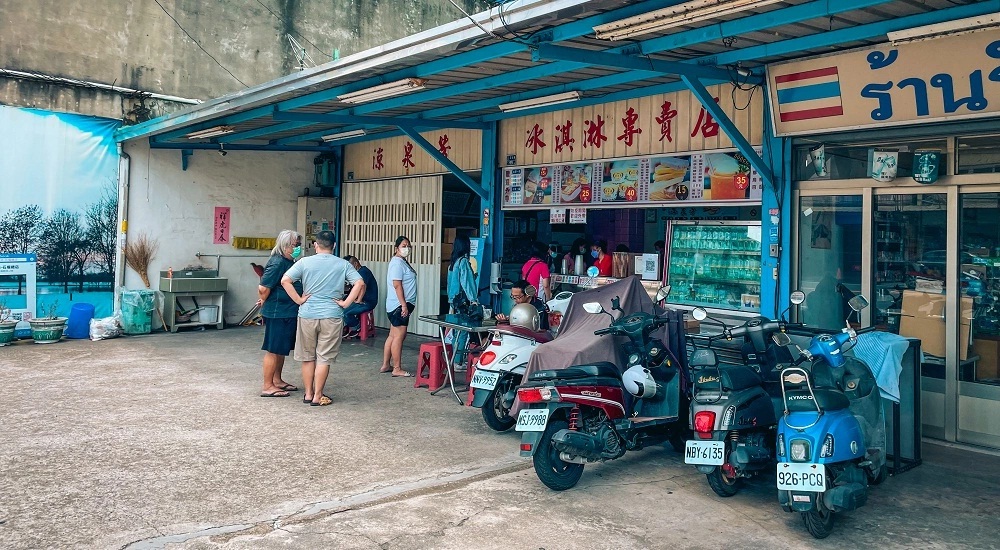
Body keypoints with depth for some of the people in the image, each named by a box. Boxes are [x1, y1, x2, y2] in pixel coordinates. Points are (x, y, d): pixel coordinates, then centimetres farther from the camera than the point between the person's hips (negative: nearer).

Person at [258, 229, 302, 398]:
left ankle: (277, 380, 30)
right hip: (277, 313, -10)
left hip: (288, 313, 10)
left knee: (282, 349, 18)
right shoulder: (277, 263, -19)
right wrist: (265, 303, -4)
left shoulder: (290, 262, 11)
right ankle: (267, 386, 7)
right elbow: (263, 288, -22)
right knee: (273, 349, -1)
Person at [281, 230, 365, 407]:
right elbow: (360, 283, -10)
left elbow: (285, 280, -10)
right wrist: (346, 303, -6)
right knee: (324, 358, 5)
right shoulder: (343, 264, 0)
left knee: (308, 357, 14)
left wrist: (299, 300, -4)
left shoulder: (305, 262, -1)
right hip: (332, 316, -1)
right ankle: (318, 396, 8)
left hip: (307, 315, 1)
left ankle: (308, 394, 21)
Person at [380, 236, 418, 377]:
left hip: (398, 306, 11)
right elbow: (397, 285, -21)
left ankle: (385, 365, 19)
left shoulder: (402, 262, 17)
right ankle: (397, 369, -4)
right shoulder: (397, 263, -14)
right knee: (399, 336, -8)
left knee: (392, 336, 13)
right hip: (399, 305, -11)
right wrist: (404, 305, -23)